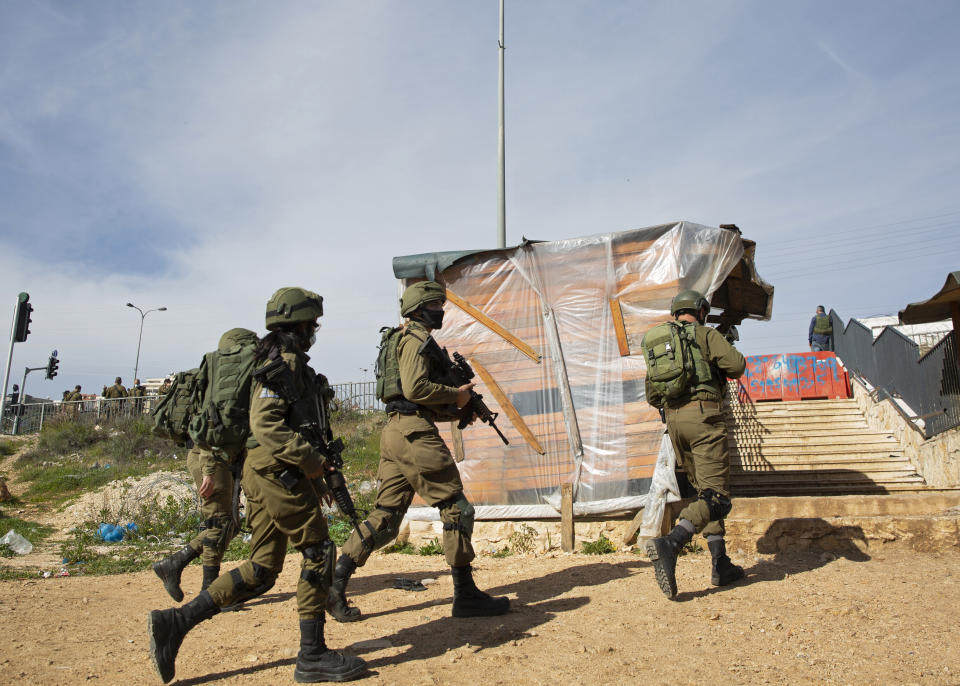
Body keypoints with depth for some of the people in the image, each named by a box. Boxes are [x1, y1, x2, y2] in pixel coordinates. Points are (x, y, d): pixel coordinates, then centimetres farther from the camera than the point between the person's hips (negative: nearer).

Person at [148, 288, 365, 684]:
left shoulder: (284, 361, 20)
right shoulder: (285, 361, -11)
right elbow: (265, 423, -23)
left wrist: (314, 460, 17)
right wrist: (310, 459, -21)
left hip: (263, 472, 10)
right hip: (277, 471, -10)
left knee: (261, 570, 10)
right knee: (318, 551, -1)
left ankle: (174, 622, 8)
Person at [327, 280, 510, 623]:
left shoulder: (413, 340, 26)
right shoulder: (416, 338, -5)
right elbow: (415, 388, -19)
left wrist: (458, 409, 16)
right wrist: (456, 394, -7)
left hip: (396, 432, 10)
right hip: (415, 432, -10)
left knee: (385, 518, 8)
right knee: (457, 509, -3)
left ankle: (335, 582, 4)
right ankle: (466, 595, 2)